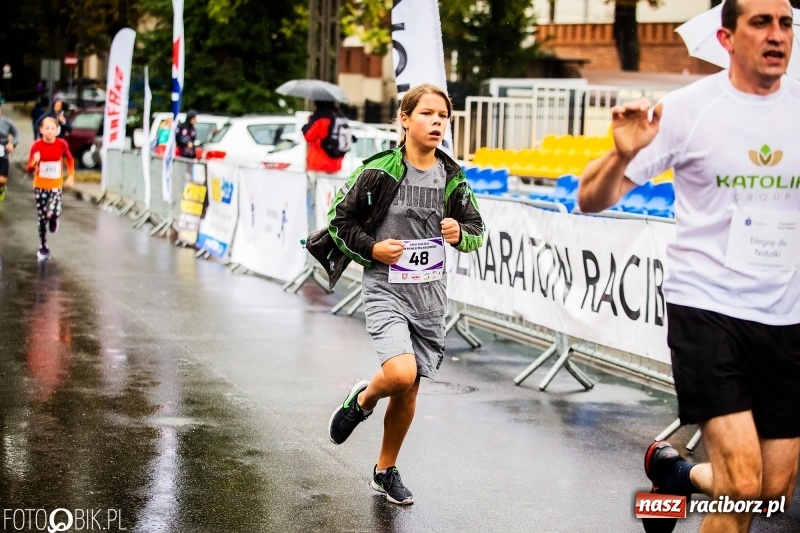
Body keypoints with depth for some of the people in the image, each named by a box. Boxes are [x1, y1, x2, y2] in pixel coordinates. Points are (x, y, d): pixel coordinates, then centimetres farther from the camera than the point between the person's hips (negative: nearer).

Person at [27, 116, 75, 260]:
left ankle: (53, 219, 17)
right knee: (42, 218, 7)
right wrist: (35, 161, -31)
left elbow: (70, 160, 9)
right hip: (40, 186, 0)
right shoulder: (36, 145, -14)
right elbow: (29, 169, -10)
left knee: (53, 213, -22)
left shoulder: (62, 144, -11)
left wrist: (71, 177, 4)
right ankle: (43, 248, 24)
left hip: (56, 186, 0)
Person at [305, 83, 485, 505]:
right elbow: (339, 219, -2)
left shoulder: (452, 178, 2)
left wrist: (460, 234, -10)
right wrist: (371, 248, -15)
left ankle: (386, 469, 31)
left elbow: (476, 230, 12)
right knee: (401, 373, -25)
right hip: (385, 289, -4)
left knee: (409, 390, 10)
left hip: (429, 294, 4)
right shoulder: (378, 171, -11)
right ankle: (362, 400, 10)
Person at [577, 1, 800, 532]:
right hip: (706, 308, -4)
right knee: (742, 484, -14)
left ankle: (673, 471, 38)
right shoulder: (687, 108, -8)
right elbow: (592, 200, -7)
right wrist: (622, 154, -27)